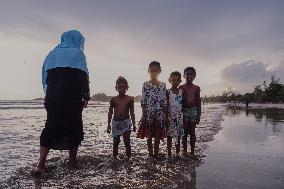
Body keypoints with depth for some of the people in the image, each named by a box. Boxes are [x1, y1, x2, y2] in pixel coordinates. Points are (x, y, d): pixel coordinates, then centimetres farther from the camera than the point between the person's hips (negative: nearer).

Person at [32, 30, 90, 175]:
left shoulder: (53, 53, 17)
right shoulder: (77, 53, 1)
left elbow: (45, 77, 14)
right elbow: (83, 76, -8)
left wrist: (49, 93, 18)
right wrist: (86, 96, -4)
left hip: (52, 96, 5)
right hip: (72, 98, -5)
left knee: (51, 127, 7)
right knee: (74, 127, 8)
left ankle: (41, 165, 0)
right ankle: (72, 161, 15)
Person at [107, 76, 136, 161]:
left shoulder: (130, 99, -3)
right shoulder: (113, 99, 0)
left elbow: (132, 113, 2)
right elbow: (110, 112, 6)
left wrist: (134, 124, 0)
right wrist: (109, 124, 5)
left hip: (126, 122, -1)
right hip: (116, 122, 1)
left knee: (127, 142, 1)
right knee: (116, 141, 11)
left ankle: (128, 157, 12)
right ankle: (114, 157, 25)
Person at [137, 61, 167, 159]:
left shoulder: (163, 85, 2)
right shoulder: (146, 84, -1)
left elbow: (164, 101, 2)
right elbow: (143, 101, -2)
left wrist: (165, 115, 0)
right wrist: (143, 115, -5)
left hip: (159, 114, 1)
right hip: (148, 114, -1)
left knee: (157, 136, 8)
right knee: (149, 136, 7)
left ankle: (156, 154, 21)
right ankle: (150, 154, 21)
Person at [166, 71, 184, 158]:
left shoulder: (181, 91, 4)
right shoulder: (168, 92, -5)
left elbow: (183, 104, 8)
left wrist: (184, 117, 5)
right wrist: (166, 117, -10)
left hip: (179, 117, 3)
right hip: (170, 117, -3)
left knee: (178, 136, 11)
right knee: (169, 136, 6)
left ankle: (177, 154, 24)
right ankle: (169, 154, 17)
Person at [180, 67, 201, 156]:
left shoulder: (197, 88, 3)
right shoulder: (181, 87, -1)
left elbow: (198, 101, 5)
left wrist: (199, 116, 2)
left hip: (193, 111, 1)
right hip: (184, 111, -1)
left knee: (192, 132, 7)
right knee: (185, 132, 6)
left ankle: (192, 152, 17)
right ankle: (185, 151, 17)